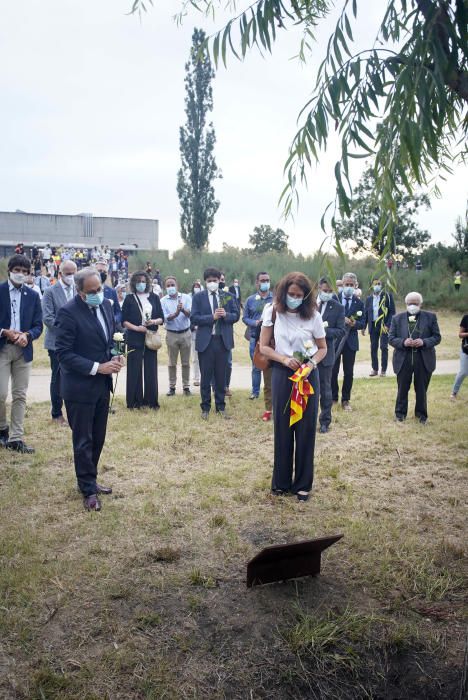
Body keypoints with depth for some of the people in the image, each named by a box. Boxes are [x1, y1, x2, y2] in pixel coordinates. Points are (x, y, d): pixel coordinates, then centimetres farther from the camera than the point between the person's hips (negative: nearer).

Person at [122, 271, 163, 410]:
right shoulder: (129, 299, 3)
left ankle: (151, 400, 14)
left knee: (151, 370, 4)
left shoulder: (154, 297, 9)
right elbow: (124, 321, 0)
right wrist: (136, 327, -15)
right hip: (134, 339, -2)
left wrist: (154, 321, -12)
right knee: (134, 370, 0)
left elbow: (161, 318, 9)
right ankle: (134, 401, 8)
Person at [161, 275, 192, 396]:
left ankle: (186, 386, 15)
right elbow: (165, 318, -10)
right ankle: (172, 386, 18)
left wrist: (183, 310, -35)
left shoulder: (186, 297, -1)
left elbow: (190, 314, -13)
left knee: (186, 362, 7)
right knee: (172, 363, 8)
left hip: (186, 333, 0)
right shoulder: (163, 301, -1)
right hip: (171, 334, 0)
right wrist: (176, 313, -29)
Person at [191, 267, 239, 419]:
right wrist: (212, 317, -18)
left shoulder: (228, 296, 7)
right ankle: (205, 407, 17)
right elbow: (194, 319, -7)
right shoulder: (198, 297, 0)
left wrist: (226, 315, -15)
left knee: (221, 375, 9)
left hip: (223, 340, 2)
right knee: (206, 376, 6)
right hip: (205, 340, -2)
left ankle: (221, 406, 21)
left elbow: (236, 315, 6)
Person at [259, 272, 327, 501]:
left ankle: (303, 484, 18)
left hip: (308, 375, 0)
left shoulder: (313, 315, -4)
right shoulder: (273, 312, -3)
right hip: (282, 374, 0)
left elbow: (323, 348, 6)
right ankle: (281, 482, 22)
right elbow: (264, 347, 0)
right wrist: (284, 359, -16)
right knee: (282, 428, 7)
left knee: (306, 428, 3)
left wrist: (312, 363, -14)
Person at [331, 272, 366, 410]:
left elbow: (362, 324, 2)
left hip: (350, 341, 2)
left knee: (349, 373, 6)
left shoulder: (359, 303, 4)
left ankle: (345, 400, 18)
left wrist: (354, 323, -19)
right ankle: (333, 397, 21)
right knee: (333, 371, 5)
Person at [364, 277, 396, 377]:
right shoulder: (369, 298, 12)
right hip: (373, 325, 4)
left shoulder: (387, 296, 0)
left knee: (384, 347, -3)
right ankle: (375, 369, 13)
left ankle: (383, 370, 3)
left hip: (384, 325, -4)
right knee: (373, 348, 6)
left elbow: (392, 312, -4)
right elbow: (366, 313, 14)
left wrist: (388, 325, -13)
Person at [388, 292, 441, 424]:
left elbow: (437, 337, 1)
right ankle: (400, 412, 25)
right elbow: (391, 338, 2)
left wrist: (424, 342, -17)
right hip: (403, 360, 0)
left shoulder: (430, 317, 2)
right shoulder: (397, 318, 3)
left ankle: (421, 414, 25)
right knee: (402, 388, 9)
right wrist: (403, 342, -18)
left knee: (421, 389, 9)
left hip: (424, 360, 0)